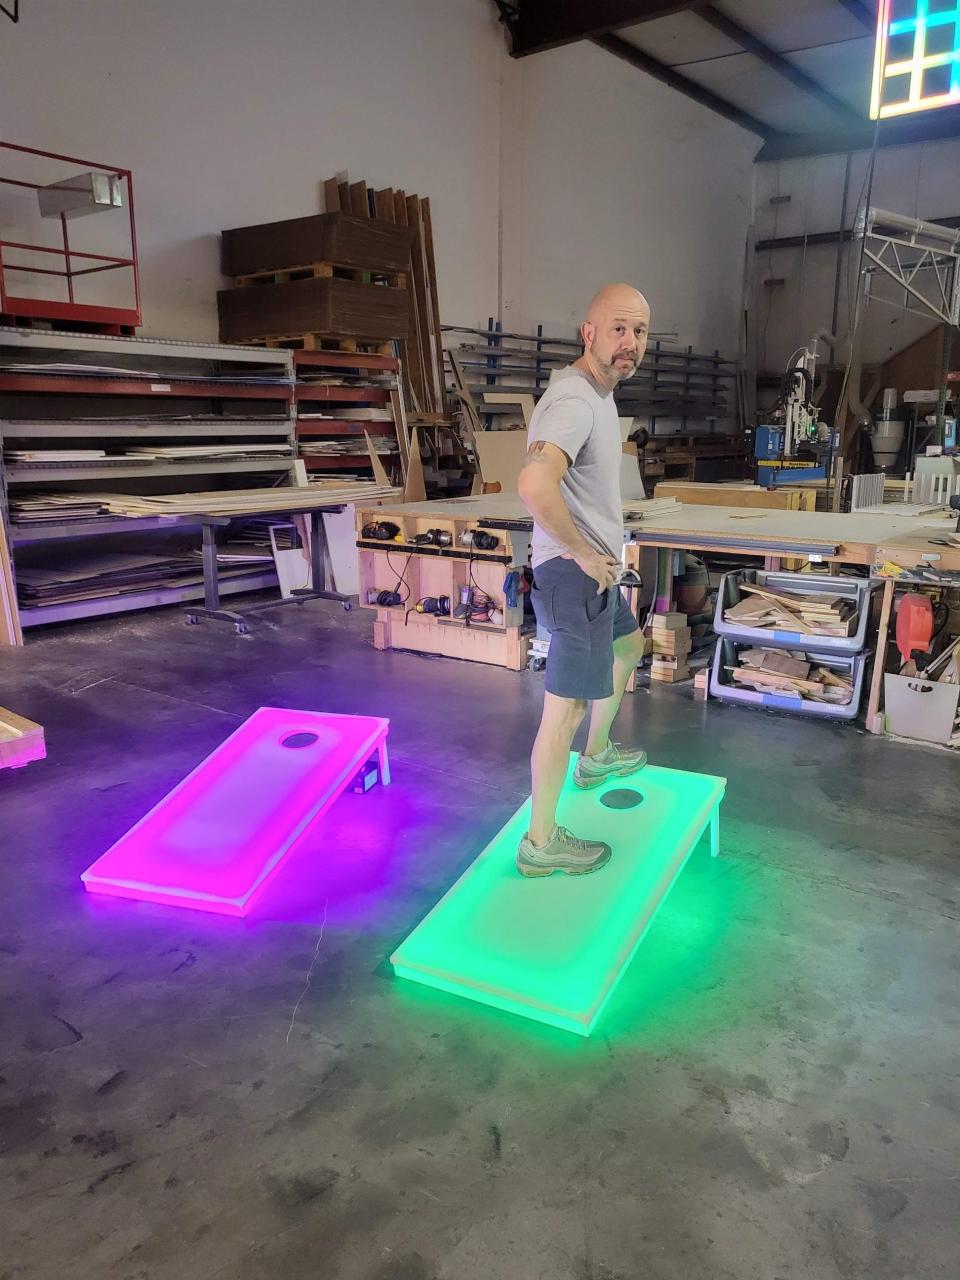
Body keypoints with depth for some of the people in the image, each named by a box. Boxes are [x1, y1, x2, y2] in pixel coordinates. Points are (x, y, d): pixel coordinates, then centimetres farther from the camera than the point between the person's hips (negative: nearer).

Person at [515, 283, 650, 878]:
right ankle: (541, 843, 9)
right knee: (567, 708, -4)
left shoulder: (598, 391, 10)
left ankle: (596, 756, 51)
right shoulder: (575, 402, -25)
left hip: (597, 569, 11)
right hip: (576, 575, -11)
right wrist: (585, 554, -29)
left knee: (630, 645, 32)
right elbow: (534, 485, -43)